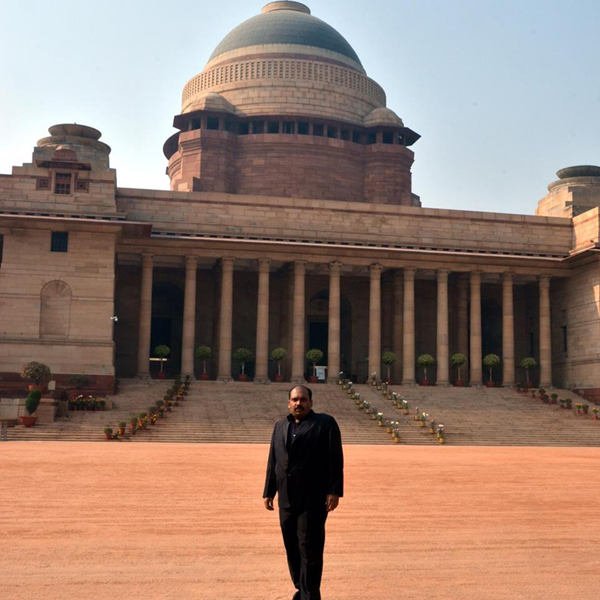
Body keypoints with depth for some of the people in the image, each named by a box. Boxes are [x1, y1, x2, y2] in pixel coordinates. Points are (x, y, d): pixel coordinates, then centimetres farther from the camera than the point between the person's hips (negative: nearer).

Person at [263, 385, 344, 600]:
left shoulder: (325, 423, -1)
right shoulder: (280, 426, 15)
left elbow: (335, 459, -7)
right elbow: (273, 462, 17)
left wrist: (334, 491, -13)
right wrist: (268, 492, 13)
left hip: (313, 499, -6)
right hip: (287, 499, 6)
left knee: (309, 548, -6)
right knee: (292, 547, 11)